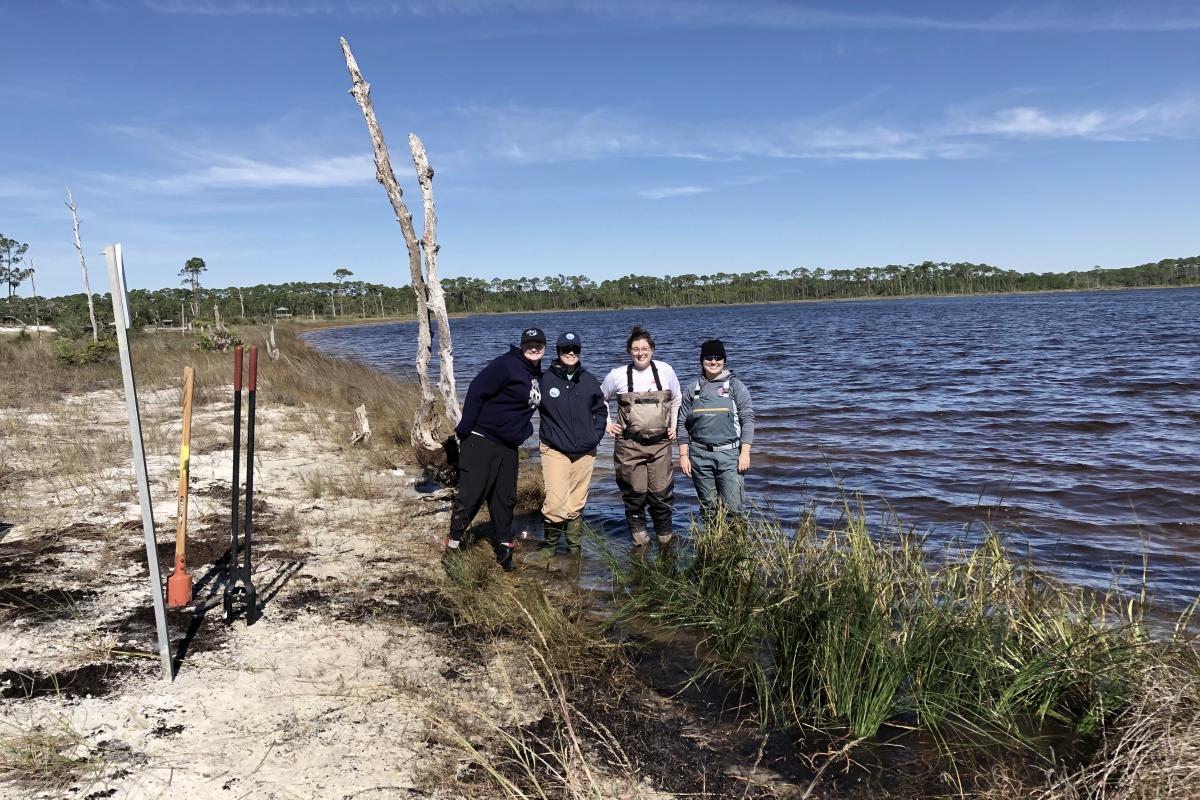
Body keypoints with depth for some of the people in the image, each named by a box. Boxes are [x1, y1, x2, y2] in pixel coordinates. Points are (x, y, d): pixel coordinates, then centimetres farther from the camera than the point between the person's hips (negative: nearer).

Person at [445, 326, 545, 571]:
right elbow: (476, 392, -17)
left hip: (508, 447, 8)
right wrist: (465, 429, -20)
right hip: (481, 441, -8)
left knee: (505, 499, 11)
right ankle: (454, 539, 13)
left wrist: (523, 430, 15)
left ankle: (503, 547, 22)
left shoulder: (537, 374, 13)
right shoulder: (505, 365, -13)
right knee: (471, 494, -4)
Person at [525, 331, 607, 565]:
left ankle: (575, 548, 21)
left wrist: (596, 434, 6)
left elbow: (601, 409, 18)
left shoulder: (589, 381, 6)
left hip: (585, 451, 3)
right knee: (556, 500, -14)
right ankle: (549, 546, 3)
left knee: (577, 502, 10)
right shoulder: (545, 380, -3)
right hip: (555, 450, -3)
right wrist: (549, 436, 1)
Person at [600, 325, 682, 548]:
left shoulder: (665, 371, 1)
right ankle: (639, 538, 21)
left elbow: (676, 400, 18)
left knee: (662, 494, 2)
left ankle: (666, 539, 19)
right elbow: (600, 400, 16)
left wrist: (673, 426, 11)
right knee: (634, 494, 5)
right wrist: (606, 424, 7)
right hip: (629, 445, -1)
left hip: (660, 444, 1)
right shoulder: (618, 375, -2)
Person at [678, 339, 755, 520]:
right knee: (708, 508, 8)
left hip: (729, 453, -3)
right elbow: (683, 424, 11)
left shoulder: (735, 386, 3)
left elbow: (747, 419, -1)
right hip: (700, 455, 3)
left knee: (734, 506, -8)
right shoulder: (693, 389, 10)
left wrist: (745, 452, -8)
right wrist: (683, 455, 4)